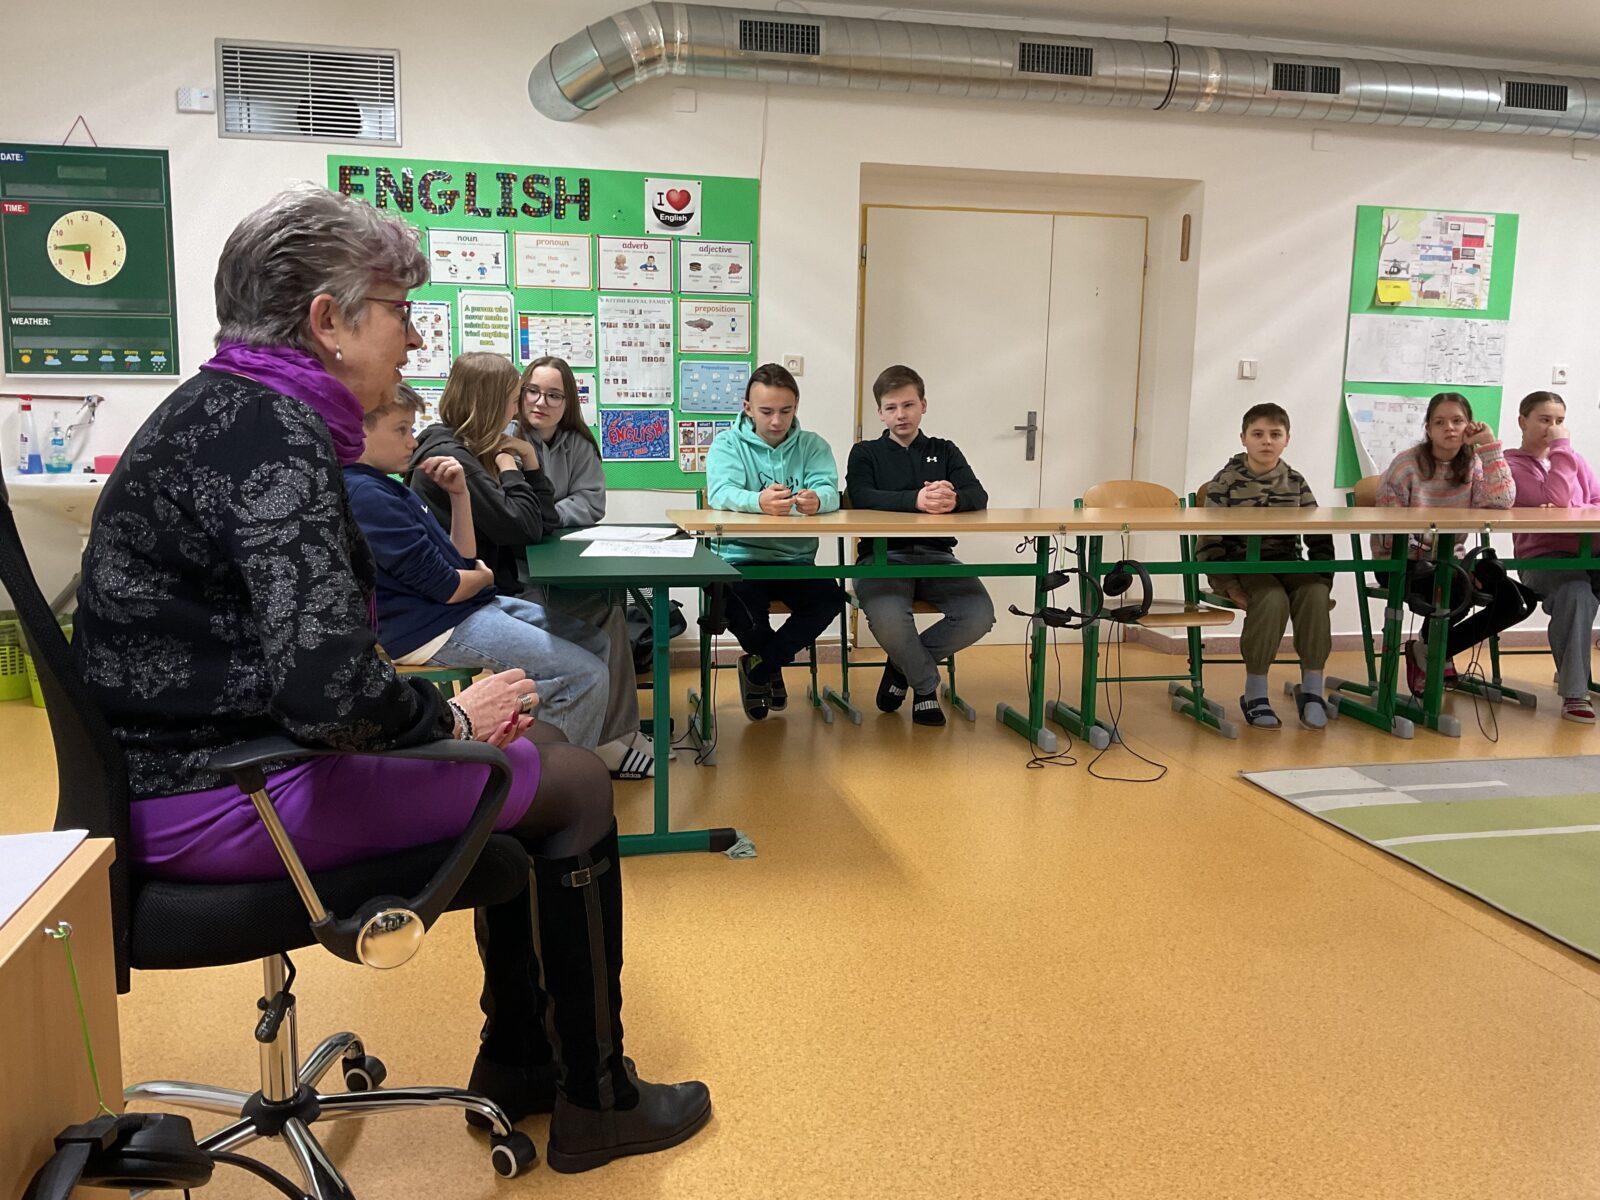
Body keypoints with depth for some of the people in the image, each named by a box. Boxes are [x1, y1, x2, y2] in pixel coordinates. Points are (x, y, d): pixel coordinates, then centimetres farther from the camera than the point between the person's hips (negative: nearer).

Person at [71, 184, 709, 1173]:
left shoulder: (224, 408, 11)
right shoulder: (274, 433, -21)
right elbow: (328, 686, -32)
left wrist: (436, 698, 4)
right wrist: (454, 715, -13)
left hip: (187, 758, 10)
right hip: (217, 803, -10)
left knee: (527, 759, 18)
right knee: (575, 783, -3)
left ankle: (516, 1063, 27)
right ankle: (597, 1102, 12)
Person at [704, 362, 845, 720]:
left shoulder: (813, 446, 9)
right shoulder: (727, 444, 3)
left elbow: (829, 491, -10)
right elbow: (720, 493, -17)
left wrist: (816, 500, -37)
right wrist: (758, 501, -40)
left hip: (796, 560, 2)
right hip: (740, 557, -2)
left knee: (830, 597, -26)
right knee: (738, 600, -33)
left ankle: (759, 666, -2)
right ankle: (772, 670, 2)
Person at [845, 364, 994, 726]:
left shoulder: (945, 451, 19)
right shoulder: (866, 453, 12)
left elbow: (979, 495, 2)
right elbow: (861, 497, -11)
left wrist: (954, 499, -24)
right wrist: (916, 499, -27)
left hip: (936, 556, 3)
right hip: (884, 556, -3)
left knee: (980, 615, -24)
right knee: (888, 619, -35)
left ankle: (903, 666, 4)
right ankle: (927, 683, 0)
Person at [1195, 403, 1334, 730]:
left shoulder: (1296, 482, 10)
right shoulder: (1225, 482, -1)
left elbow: (1320, 537, 10)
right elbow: (1209, 543, -6)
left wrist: (1322, 577, -5)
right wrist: (1228, 585, -17)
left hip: (1288, 564, 4)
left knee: (1316, 594, -27)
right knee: (1273, 599, -33)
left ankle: (1311, 690, -15)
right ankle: (1255, 693, -19)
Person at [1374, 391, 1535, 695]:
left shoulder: (1474, 465, 8)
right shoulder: (1407, 464, -7)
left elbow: (1501, 501, -14)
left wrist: (1489, 445, -15)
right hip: (1403, 565, -6)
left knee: (1518, 600, -12)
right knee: (1489, 573, -31)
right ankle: (1430, 645, -6)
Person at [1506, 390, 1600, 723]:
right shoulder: (1511, 464, 2)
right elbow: (1556, 499, -13)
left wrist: (1568, 511, -10)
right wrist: (1561, 446, -6)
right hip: (1543, 557, -5)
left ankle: (1570, 670, -9)